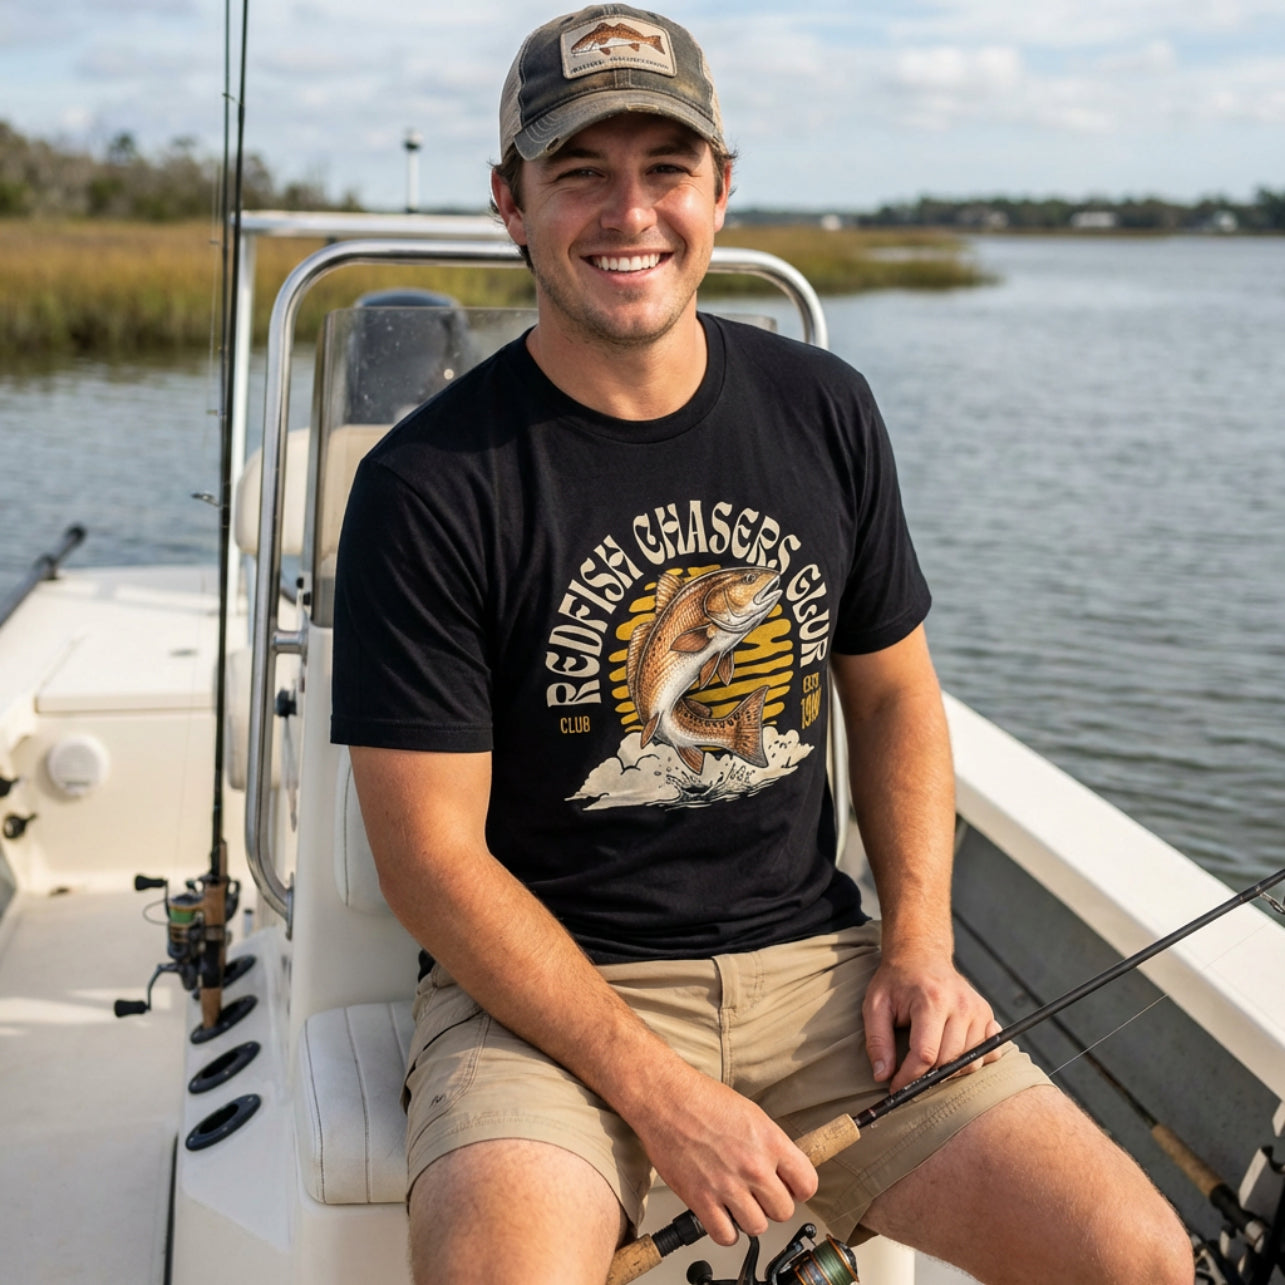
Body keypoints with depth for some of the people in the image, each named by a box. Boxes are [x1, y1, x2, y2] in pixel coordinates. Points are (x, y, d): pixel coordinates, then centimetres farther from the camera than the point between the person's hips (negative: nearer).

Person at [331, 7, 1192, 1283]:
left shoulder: (824, 410, 5)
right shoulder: (426, 485, -11)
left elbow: (894, 696, 14)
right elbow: (433, 855, -11)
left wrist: (918, 937, -1)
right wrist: (658, 1094, -17)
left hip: (812, 964, 4)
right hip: (541, 986, -3)